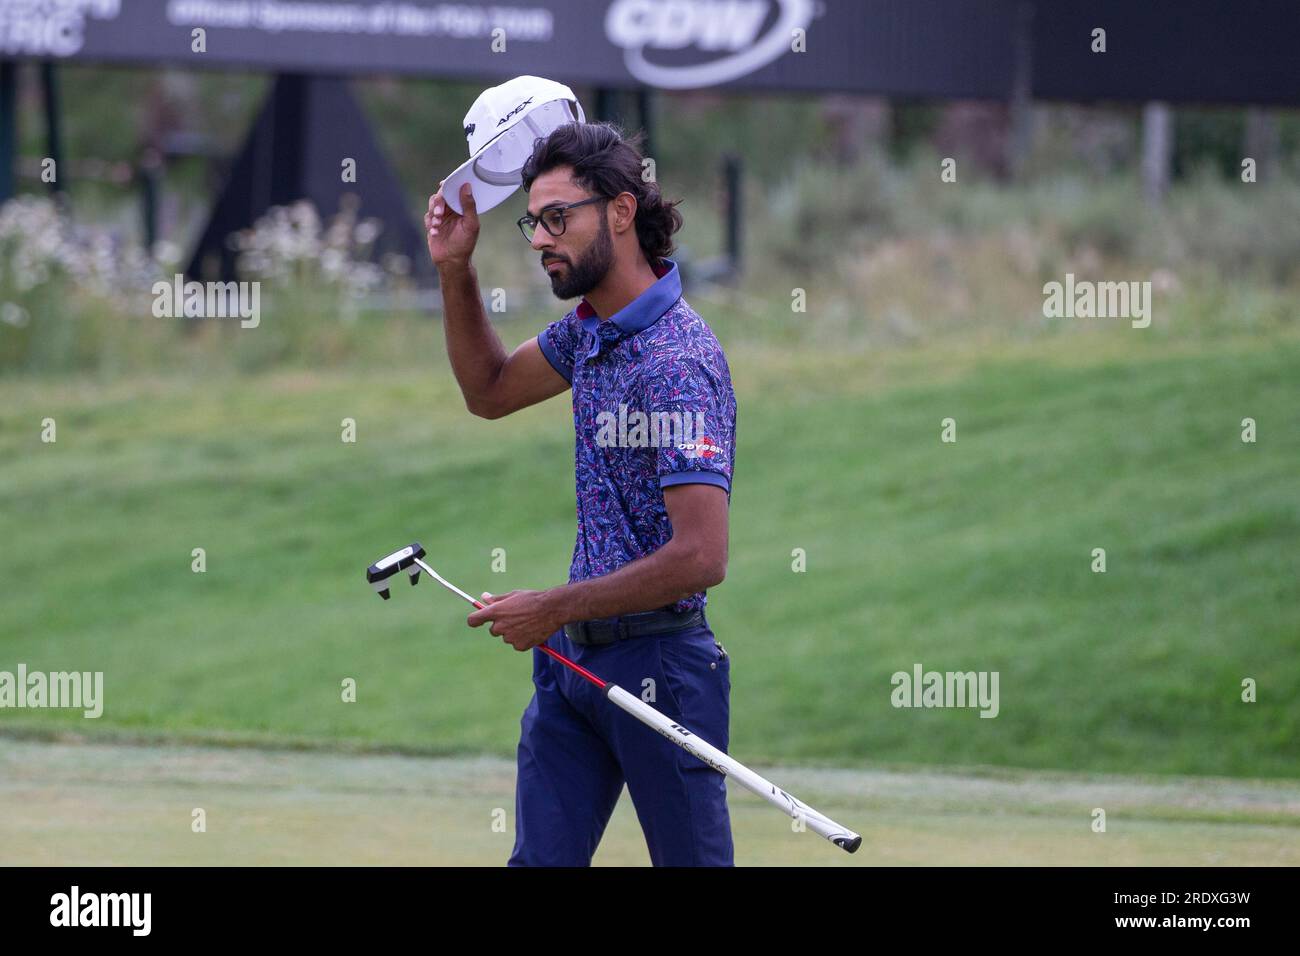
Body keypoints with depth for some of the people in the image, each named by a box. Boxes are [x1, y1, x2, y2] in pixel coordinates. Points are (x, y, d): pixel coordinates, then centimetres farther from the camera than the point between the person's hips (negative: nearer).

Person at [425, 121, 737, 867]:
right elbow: (491, 391, 27)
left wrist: (552, 610, -16)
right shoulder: (591, 327, 8)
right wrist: (456, 271, 10)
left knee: (692, 860, 0)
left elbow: (699, 557, -26)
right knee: (540, 859, 5)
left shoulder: (677, 361, -21)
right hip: (573, 659, 9)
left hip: (657, 659, -9)